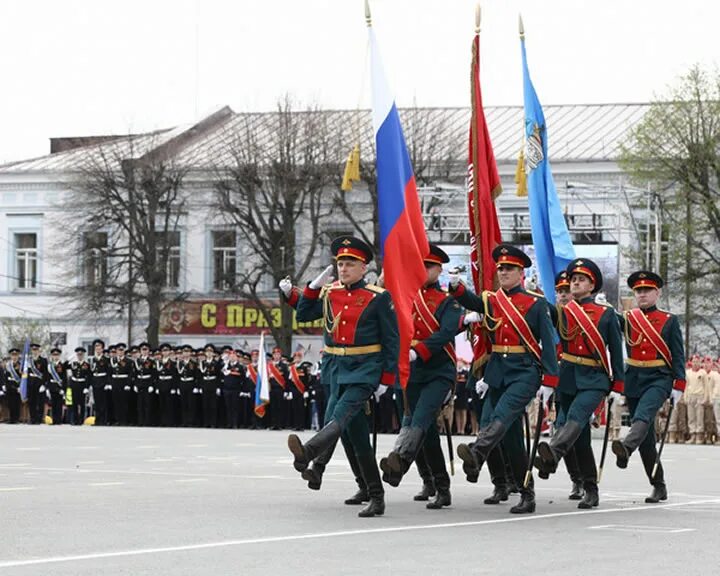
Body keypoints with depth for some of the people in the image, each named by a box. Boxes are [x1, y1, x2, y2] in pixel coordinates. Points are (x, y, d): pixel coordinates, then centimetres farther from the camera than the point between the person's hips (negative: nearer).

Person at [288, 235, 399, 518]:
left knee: (342, 414, -28)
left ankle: (307, 453, -53)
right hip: (336, 368, 6)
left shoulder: (378, 297, -4)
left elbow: (392, 340, -3)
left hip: (365, 370, -6)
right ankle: (376, 497, 12)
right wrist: (314, 285, 5)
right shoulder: (329, 293, 10)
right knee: (356, 434, 6)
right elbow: (303, 315, 18)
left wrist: (386, 379, -8)